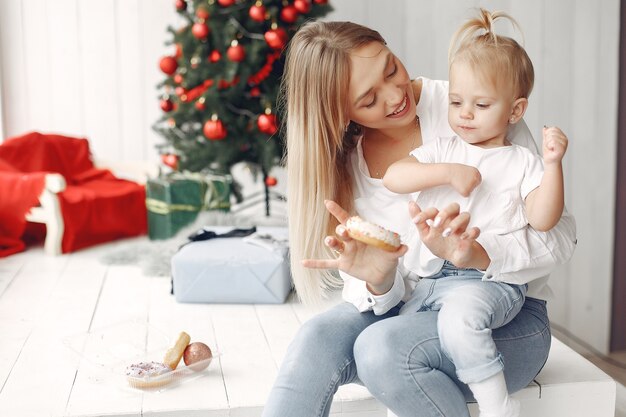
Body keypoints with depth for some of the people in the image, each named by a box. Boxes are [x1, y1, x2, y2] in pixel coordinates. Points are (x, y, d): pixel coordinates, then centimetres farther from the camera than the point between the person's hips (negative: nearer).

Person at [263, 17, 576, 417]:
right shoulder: (343, 160, -1)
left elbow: (559, 234, -13)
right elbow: (379, 294, -2)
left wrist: (476, 255, -32)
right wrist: (377, 281, -26)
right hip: (411, 309, 3)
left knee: (383, 345, -31)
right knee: (317, 337, -27)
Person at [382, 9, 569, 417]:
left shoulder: (522, 162, 7)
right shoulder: (443, 149, 15)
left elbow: (543, 219, -4)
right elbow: (393, 177, -1)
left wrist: (553, 165, -13)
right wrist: (449, 172, -11)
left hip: (492, 279, -5)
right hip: (432, 277, 5)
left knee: (460, 316, -35)